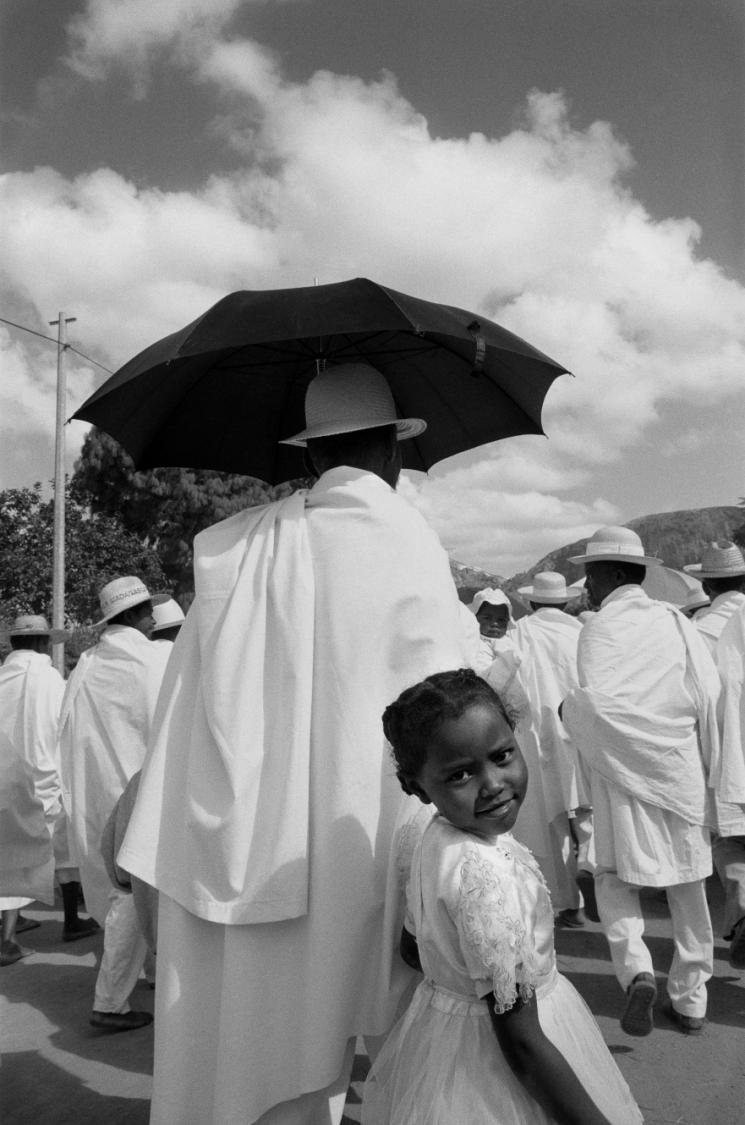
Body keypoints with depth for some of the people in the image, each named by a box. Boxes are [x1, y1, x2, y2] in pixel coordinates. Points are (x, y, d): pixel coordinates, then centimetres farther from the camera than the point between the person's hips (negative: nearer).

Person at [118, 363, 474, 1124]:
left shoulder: (233, 548, 2)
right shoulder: (410, 546, -8)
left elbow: (187, 702, 3)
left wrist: (144, 838, 9)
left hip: (240, 839, 3)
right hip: (350, 836, -3)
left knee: (229, 1018, 15)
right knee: (307, 1031, 10)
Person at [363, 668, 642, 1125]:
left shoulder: (434, 840, -6)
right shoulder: (487, 876, -33)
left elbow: (412, 945, 10)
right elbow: (522, 1043, -28)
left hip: (439, 1021, 8)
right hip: (489, 1073, -8)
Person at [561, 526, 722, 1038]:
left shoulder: (599, 627, -9)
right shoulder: (677, 620, 2)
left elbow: (597, 702, -22)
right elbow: (710, 691, -4)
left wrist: (567, 708, 0)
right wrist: (706, 766, 6)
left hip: (625, 768, -4)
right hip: (683, 770, 4)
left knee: (614, 877, 10)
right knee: (688, 887, 13)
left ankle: (636, 970, -12)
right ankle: (691, 1001, 22)